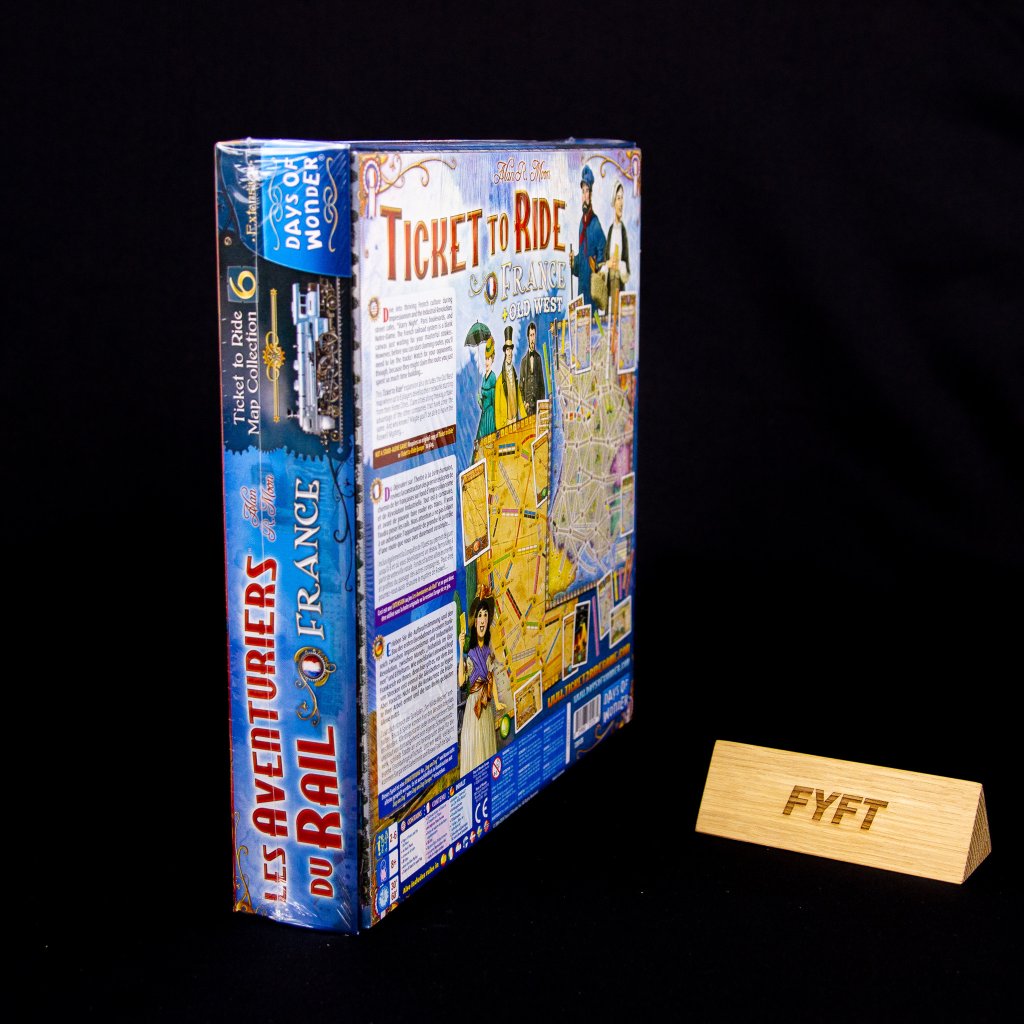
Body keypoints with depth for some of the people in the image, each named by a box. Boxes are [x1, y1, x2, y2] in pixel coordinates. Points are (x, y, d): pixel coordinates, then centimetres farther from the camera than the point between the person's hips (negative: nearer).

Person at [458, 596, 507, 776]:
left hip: (487, 704, 4)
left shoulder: (489, 650, 6)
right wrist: (460, 650, -23)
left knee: (487, 743, 10)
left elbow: (492, 678, 11)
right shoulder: (469, 651, -8)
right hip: (473, 703, -4)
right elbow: (461, 680, -17)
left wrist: (497, 702, 2)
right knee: (472, 743, -2)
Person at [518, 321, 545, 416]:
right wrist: (524, 402, -6)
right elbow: (521, 384, 5)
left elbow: (542, 381, 10)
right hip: (528, 401, -1)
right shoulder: (524, 360, 4)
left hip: (537, 400, 1)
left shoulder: (538, 357, 8)